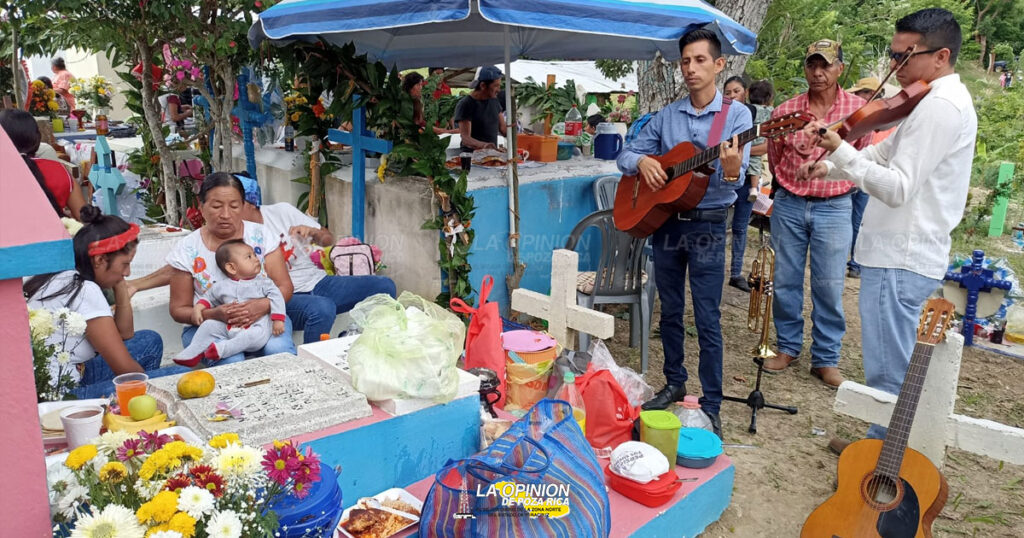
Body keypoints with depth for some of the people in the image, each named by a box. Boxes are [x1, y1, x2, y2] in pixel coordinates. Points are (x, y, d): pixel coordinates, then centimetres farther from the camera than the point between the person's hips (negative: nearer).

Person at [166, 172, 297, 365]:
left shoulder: (259, 235, 2)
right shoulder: (186, 250, 0)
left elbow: (285, 287, 1)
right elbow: (179, 309, 3)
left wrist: (265, 305, -23)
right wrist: (214, 314, -20)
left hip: (263, 318, 2)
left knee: (278, 349, -31)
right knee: (231, 361, -33)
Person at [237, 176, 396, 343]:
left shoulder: (282, 211, 4)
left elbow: (328, 239, 8)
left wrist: (312, 231, -13)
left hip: (317, 281, 4)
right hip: (288, 298, -4)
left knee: (384, 286, -14)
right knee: (323, 308, -39)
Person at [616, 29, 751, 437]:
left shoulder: (735, 115, -4)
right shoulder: (666, 116, 7)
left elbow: (735, 176, -14)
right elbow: (626, 154, 10)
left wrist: (731, 171, -38)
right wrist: (642, 161, -13)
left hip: (707, 225, -4)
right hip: (663, 220, 4)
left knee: (708, 320, -1)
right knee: (670, 311, 14)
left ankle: (711, 406, 9)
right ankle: (675, 384, 31)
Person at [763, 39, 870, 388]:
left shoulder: (859, 109, -1)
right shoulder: (785, 111, 3)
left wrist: (835, 185, 3)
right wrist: (792, 186, 8)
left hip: (833, 207, -2)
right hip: (788, 205, 2)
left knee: (829, 286, 1)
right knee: (785, 281, 8)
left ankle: (825, 358, 14)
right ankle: (788, 346, 23)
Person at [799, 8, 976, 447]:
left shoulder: (939, 106, -18)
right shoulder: (945, 100, 16)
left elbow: (898, 187, -24)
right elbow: (884, 154, 21)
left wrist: (840, 151, -23)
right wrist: (829, 167, 9)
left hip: (900, 259, -11)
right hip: (906, 251, 11)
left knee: (888, 371, -1)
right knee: (891, 365, 20)